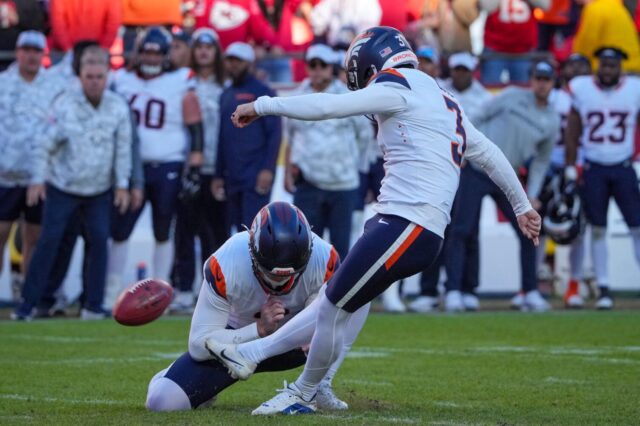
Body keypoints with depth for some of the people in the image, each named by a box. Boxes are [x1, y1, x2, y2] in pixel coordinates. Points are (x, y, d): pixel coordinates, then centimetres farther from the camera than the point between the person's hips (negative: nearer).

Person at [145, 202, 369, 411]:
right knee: (163, 400, -22)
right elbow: (199, 345, -28)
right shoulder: (225, 266, -32)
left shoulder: (324, 258, -28)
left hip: (295, 341, 1)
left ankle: (319, 385, -21)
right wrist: (259, 329, -38)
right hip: (238, 338, -1)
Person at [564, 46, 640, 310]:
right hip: (593, 169, 0)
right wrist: (570, 167, 3)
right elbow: (573, 131, 5)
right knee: (597, 230, 2)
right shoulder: (582, 89, -2)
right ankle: (603, 289, 8)